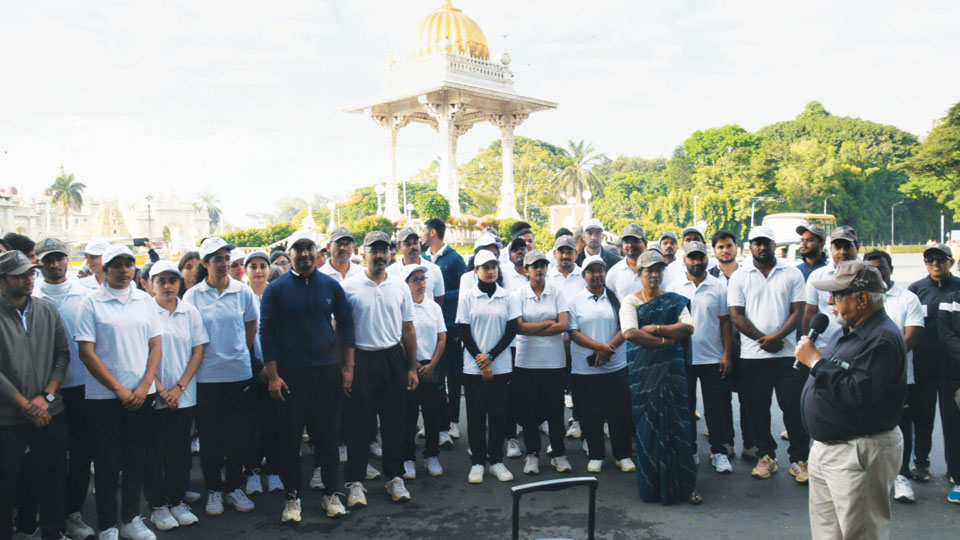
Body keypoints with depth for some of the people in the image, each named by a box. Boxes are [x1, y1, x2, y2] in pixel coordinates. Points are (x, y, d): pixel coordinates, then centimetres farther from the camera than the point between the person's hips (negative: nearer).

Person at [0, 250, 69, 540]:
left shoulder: (47, 310, 4)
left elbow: (62, 354, 5)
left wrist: (46, 396, -7)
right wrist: (25, 404, -11)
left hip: (50, 414, 3)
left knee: (53, 478, 12)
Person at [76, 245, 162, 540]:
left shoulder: (145, 300, 6)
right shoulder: (92, 303, -4)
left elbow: (156, 346, 7)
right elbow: (86, 352, -8)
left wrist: (144, 386, -5)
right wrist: (119, 389, -11)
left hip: (141, 394, 3)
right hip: (103, 396, -3)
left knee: (136, 460, 12)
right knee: (107, 463, 5)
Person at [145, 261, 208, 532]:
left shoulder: (191, 312, 6)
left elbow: (198, 352, 4)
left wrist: (179, 388, -5)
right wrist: (160, 388, -10)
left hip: (184, 395, 3)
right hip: (154, 396, -2)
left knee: (180, 450, 9)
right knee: (155, 451, 4)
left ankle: (177, 501, 21)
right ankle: (157, 505, 16)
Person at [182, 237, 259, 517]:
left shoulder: (243, 291, 1)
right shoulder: (193, 295, -1)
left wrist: (238, 355, 7)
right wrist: (203, 358, 0)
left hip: (239, 373, 1)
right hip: (206, 376, -1)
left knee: (237, 434, 7)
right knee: (209, 435, 6)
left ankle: (234, 487, 22)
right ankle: (214, 490, 20)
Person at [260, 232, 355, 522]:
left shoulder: (331, 286, 4)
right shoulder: (276, 289, -1)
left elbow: (345, 325, 8)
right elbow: (266, 331, -2)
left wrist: (347, 367, 4)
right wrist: (273, 375, -7)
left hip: (327, 372, 1)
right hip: (289, 374, -1)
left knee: (328, 436, 8)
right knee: (289, 439, 6)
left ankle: (330, 494, 22)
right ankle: (292, 497, 20)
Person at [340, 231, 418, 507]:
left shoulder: (400, 287, 7)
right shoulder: (350, 286, -2)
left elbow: (407, 329, 10)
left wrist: (412, 367, 7)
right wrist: (346, 365, -6)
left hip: (393, 359, 3)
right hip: (361, 359, -2)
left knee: (394, 421, 9)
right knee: (359, 422, 3)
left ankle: (394, 477, 22)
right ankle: (354, 481, 15)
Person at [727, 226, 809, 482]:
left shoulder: (792, 273, 6)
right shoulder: (739, 276, 4)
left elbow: (797, 311, 1)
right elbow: (736, 315, -2)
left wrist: (777, 337, -14)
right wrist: (762, 339, -11)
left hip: (787, 353, 0)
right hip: (752, 355, 1)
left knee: (794, 407, 2)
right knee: (757, 408, 7)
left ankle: (799, 459, 15)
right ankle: (766, 456, 21)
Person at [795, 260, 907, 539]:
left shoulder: (883, 339, -20)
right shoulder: (848, 332, 12)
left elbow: (858, 393, -30)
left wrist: (815, 361, -23)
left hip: (859, 454, -10)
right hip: (825, 448, 10)